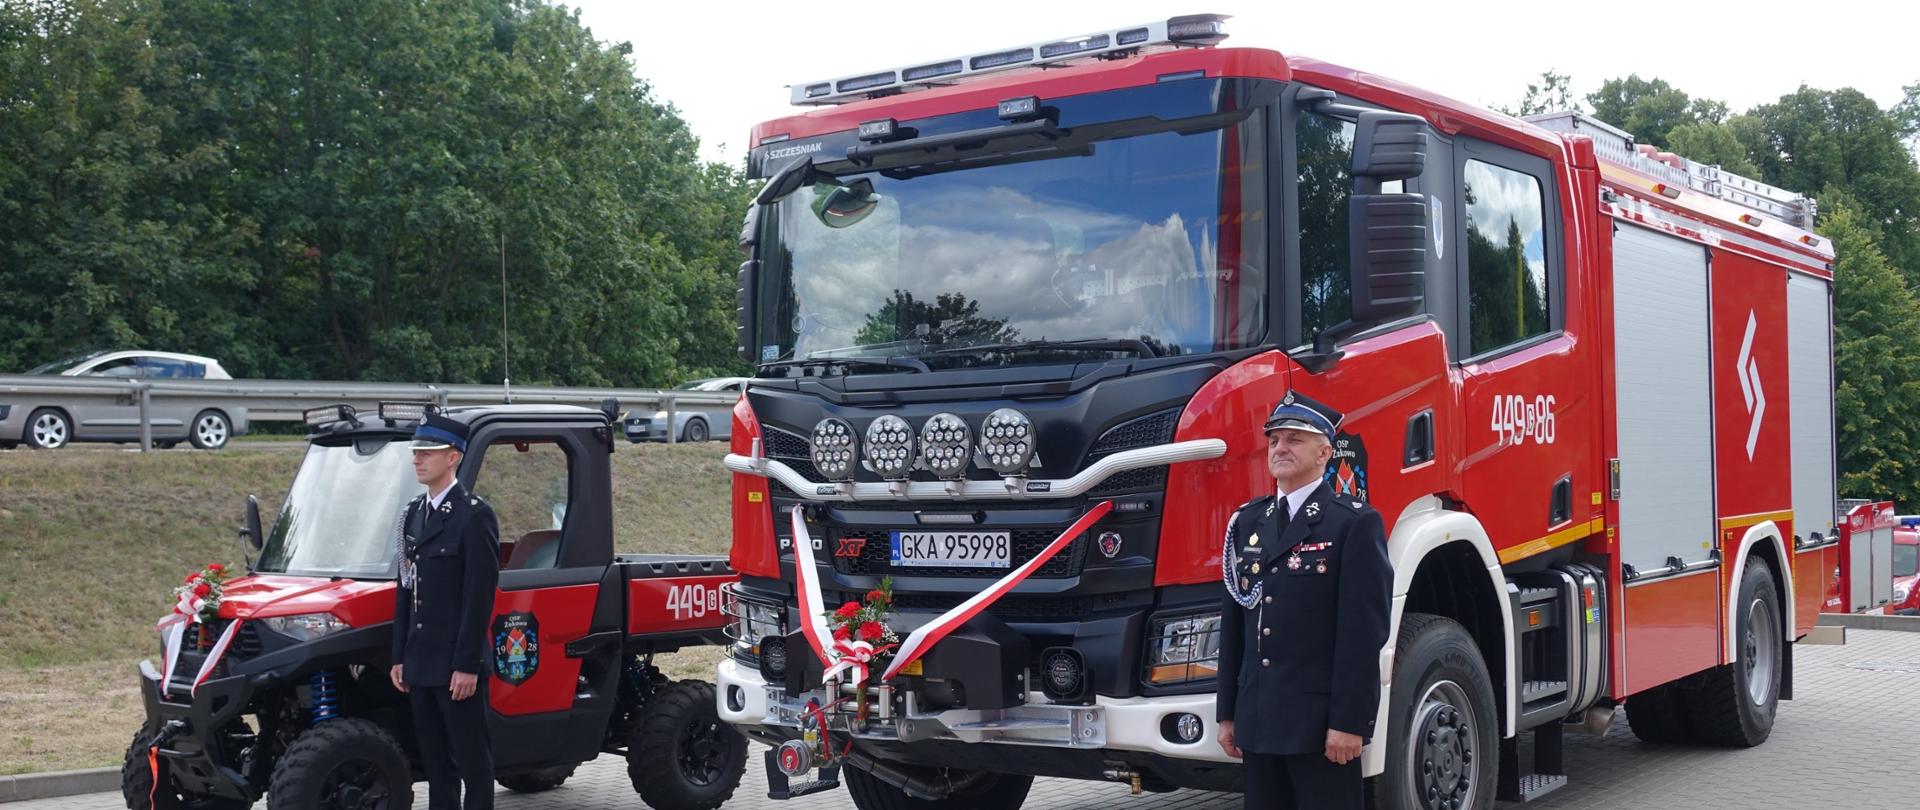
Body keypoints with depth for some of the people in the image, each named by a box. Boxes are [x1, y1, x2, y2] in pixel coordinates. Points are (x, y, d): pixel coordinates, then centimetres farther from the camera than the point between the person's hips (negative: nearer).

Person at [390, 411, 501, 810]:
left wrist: (468, 665, -18)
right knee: (434, 758, 13)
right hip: (421, 662, 8)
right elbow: (405, 589, 16)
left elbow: (480, 594, -14)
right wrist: (399, 657, 12)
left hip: (457, 664, -8)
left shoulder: (474, 515, -10)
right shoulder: (413, 514, 14)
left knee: (471, 757, -1)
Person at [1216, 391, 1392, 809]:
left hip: (1320, 722, -6)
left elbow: (1364, 631, -12)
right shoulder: (1247, 522, 13)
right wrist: (1228, 713, 12)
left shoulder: (1355, 523, -6)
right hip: (1258, 722, 6)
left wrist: (1349, 722, -16)